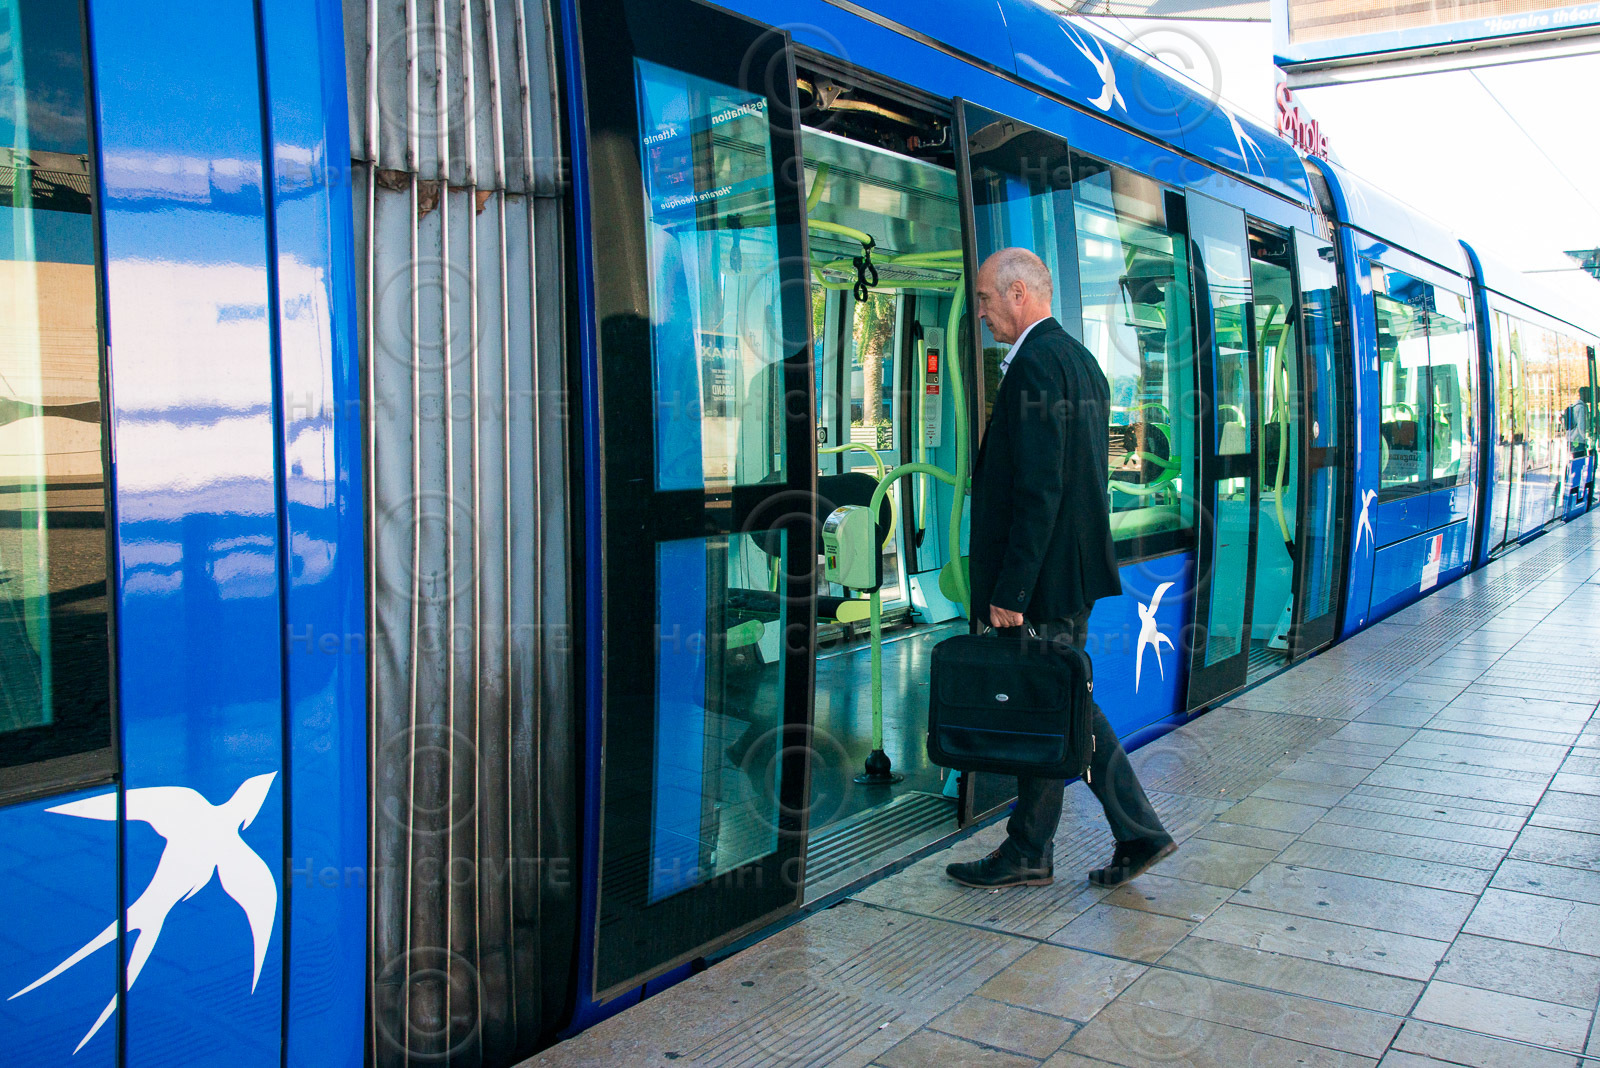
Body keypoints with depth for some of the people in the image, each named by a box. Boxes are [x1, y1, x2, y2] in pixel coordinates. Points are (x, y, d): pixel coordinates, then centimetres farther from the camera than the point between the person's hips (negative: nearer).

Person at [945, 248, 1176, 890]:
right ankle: (1138, 831, 21)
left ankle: (1028, 855, 16)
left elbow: (1038, 489, -22)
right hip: (1075, 570, 10)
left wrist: (1010, 591, -20)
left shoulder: (1035, 364, -16)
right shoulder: (1080, 360, 15)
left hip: (1044, 575, -10)